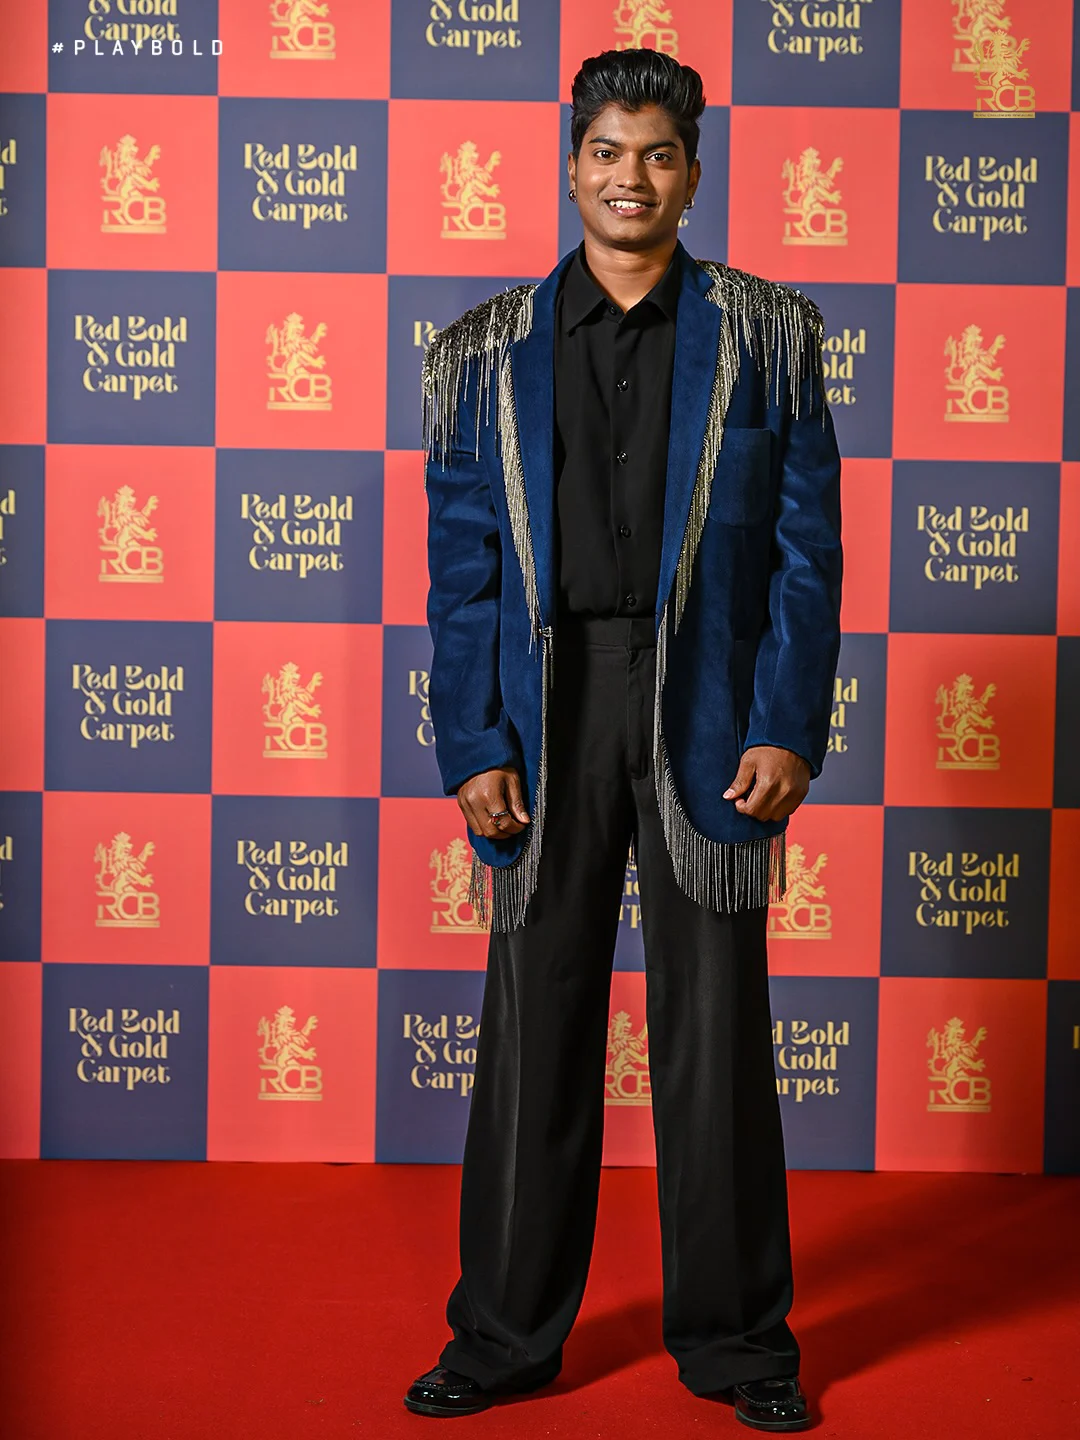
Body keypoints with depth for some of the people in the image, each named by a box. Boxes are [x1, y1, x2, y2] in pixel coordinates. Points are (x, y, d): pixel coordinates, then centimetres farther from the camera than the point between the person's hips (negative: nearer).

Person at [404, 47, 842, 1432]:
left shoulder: (768, 333, 6)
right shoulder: (487, 351, 9)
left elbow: (807, 548, 2)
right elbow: (460, 570, 5)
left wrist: (788, 731, -7)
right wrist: (473, 750, -4)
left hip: (707, 715, -1)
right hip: (546, 715, 1)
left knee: (717, 1035, 5)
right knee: (534, 1032, 7)